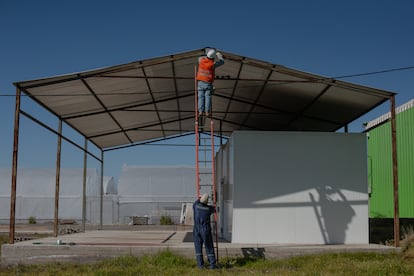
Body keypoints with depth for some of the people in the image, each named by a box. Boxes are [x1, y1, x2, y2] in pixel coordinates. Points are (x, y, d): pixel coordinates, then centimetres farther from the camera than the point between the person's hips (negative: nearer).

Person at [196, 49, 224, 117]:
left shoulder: (201, 60, -8)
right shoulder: (213, 64, -16)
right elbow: (222, 62, 3)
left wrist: (207, 56, 29)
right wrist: (219, 55, 20)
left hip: (200, 82, 3)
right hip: (208, 83, -3)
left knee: (201, 97, 5)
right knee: (208, 97, 4)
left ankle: (200, 111, -1)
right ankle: (207, 112, 1)